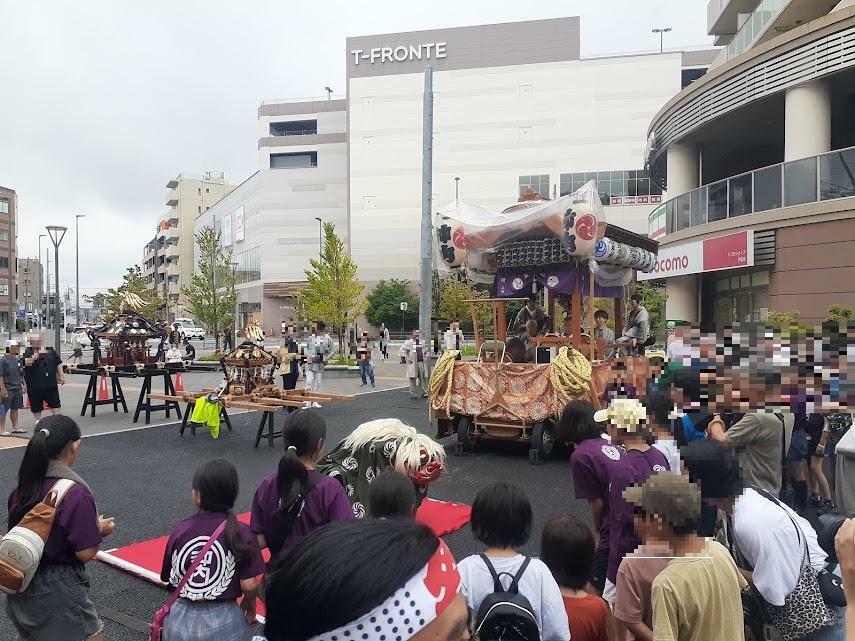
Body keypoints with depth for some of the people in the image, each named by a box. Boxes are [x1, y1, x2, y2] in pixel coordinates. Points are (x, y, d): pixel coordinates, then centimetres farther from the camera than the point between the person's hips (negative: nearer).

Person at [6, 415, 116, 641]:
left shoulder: (24, 486, -2)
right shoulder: (76, 492, -23)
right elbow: (85, 553, -19)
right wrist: (100, 530, -1)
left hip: (21, 587, 8)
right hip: (58, 590, -8)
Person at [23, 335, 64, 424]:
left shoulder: (51, 351, 9)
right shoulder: (27, 352, 3)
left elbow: (58, 364, 12)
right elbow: (25, 362, -15)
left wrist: (61, 375, 6)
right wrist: (32, 359, -35)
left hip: (50, 383, 1)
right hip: (34, 385, -1)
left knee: (55, 403, 0)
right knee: (36, 406, 8)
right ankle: (38, 422, 22)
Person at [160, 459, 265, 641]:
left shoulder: (180, 530, -8)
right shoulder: (241, 532, -15)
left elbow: (169, 579, 2)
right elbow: (249, 586, -15)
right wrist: (250, 604, 6)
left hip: (181, 620, 2)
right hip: (223, 622, -2)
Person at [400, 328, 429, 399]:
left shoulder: (422, 342, 16)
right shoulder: (408, 342, -1)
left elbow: (426, 351, 30)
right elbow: (402, 350, -5)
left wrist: (426, 357, 16)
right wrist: (406, 358, -11)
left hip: (422, 363, 5)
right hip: (413, 363, -5)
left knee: (423, 378, 4)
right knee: (413, 379, -3)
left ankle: (424, 393, 11)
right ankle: (413, 394, 4)